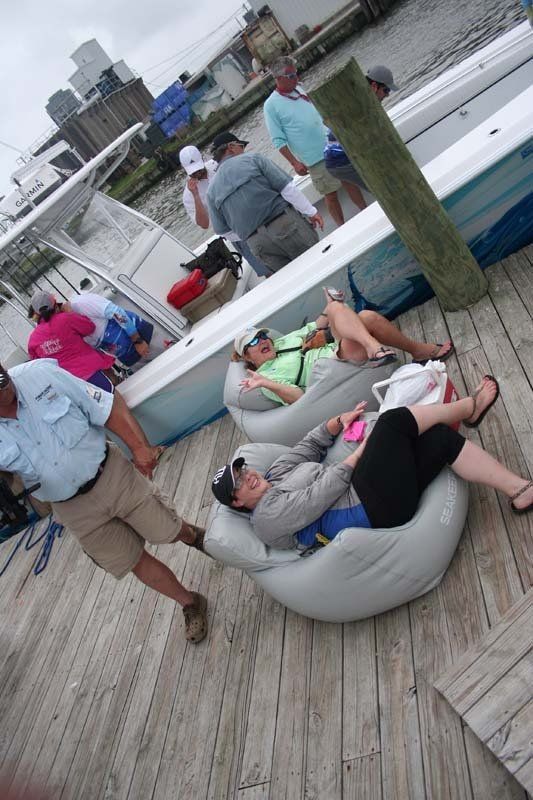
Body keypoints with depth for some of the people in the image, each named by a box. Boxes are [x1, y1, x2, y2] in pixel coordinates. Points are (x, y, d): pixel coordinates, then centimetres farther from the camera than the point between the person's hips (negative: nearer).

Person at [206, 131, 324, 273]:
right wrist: (311, 211, 3)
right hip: (285, 224, -4)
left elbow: (221, 230, 14)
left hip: (257, 244, 4)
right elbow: (287, 187, -4)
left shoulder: (212, 190, 14)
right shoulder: (252, 158, 5)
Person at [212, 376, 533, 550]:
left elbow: (314, 442, 20)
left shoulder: (277, 472, 17)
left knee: (442, 437, -5)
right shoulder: (267, 517, -11)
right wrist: (361, 450, -6)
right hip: (375, 508, -9)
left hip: (380, 497, 9)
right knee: (394, 419, -14)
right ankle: (470, 407, 5)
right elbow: (326, 490, -17)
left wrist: (339, 421, 3)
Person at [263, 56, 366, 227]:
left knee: (349, 181, 12)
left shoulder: (300, 88, 10)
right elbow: (279, 140, -11)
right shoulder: (271, 105, -9)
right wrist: (295, 163, -18)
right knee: (330, 194, 0)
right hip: (315, 160, -6)